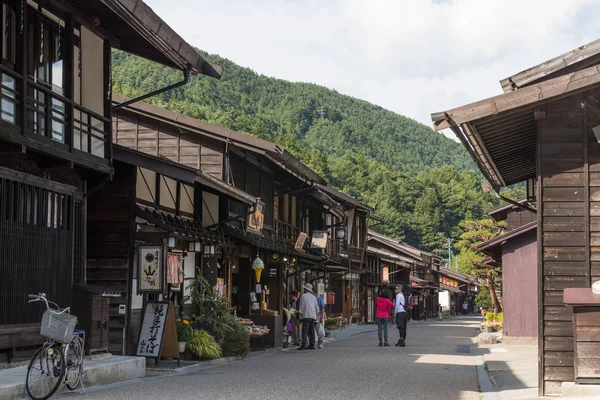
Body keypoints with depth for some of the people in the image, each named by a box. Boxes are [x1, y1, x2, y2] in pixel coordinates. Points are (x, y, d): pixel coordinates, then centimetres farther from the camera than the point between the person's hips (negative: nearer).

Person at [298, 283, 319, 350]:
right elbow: (316, 307, 17)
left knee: (304, 331, -11)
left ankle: (304, 344, -19)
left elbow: (301, 306, -6)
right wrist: (316, 315, 24)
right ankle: (312, 345, 5)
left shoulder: (303, 296, -1)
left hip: (306, 315, -6)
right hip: (313, 316, 6)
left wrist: (300, 314, -4)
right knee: (311, 331, 7)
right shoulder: (314, 297, 17)